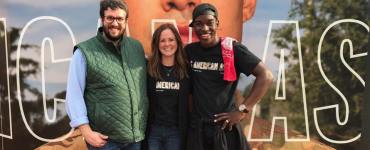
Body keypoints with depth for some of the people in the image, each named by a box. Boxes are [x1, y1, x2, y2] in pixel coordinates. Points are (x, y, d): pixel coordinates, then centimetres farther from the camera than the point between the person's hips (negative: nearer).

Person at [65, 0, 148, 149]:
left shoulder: (137, 47, 8)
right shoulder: (85, 52, -7)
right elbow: (74, 94, -10)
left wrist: (146, 124, 10)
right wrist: (86, 130, -16)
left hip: (136, 136, 4)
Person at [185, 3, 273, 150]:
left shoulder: (233, 49, -9)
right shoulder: (189, 51, 4)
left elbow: (265, 76, -13)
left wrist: (242, 110, -15)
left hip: (225, 127, -3)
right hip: (196, 127, 4)